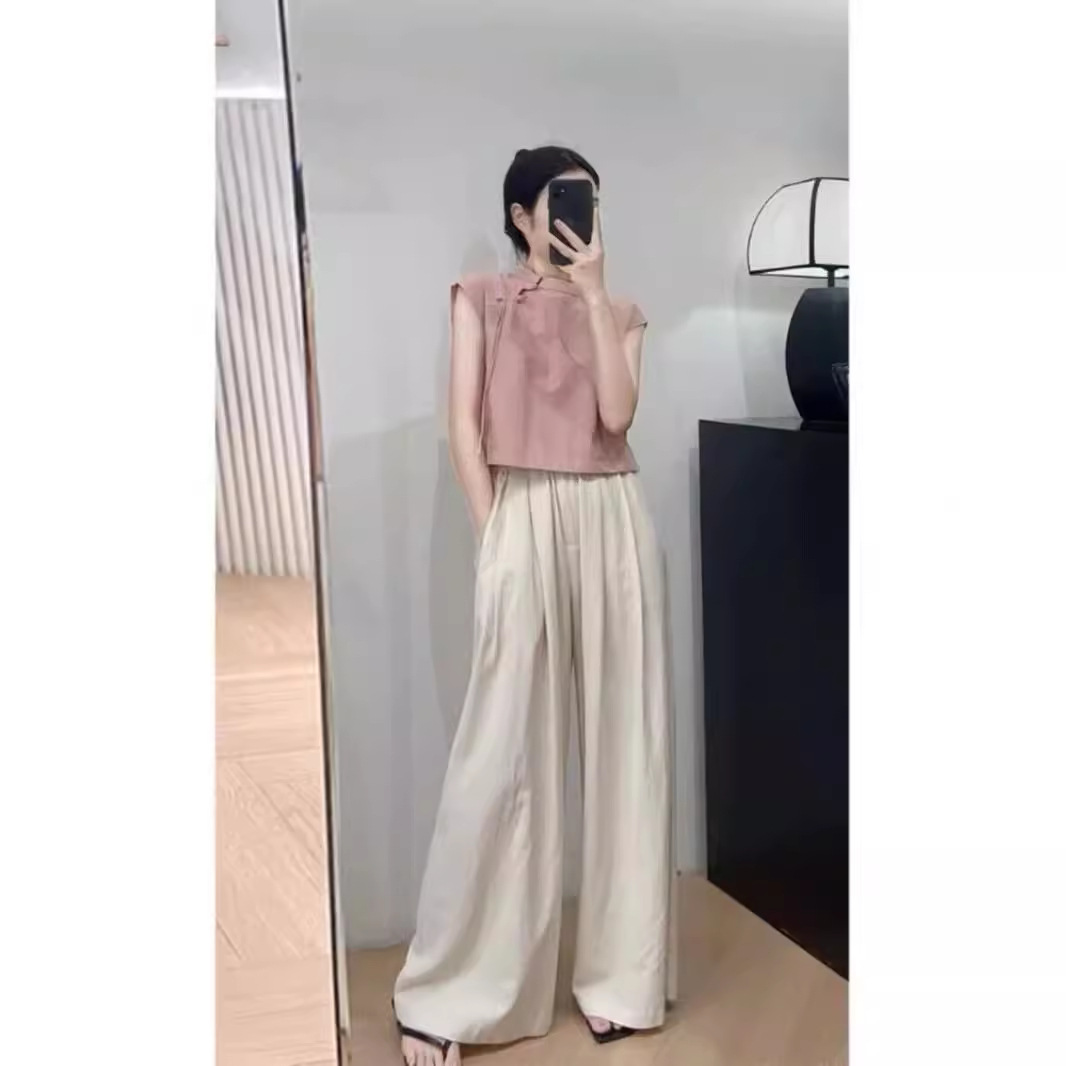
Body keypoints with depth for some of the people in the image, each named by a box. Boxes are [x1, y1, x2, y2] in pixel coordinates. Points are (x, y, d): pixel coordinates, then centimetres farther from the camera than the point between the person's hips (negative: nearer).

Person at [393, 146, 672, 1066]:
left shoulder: (619, 310, 14)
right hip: (525, 523, -3)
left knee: (624, 741, 4)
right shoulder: (480, 300, 8)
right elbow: (466, 424, 1)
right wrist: (495, 534, -8)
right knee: (505, 749, -5)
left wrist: (594, 295, -4)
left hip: (612, 523, 3)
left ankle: (620, 974, 17)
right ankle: (452, 990, 6)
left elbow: (617, 414, -4)